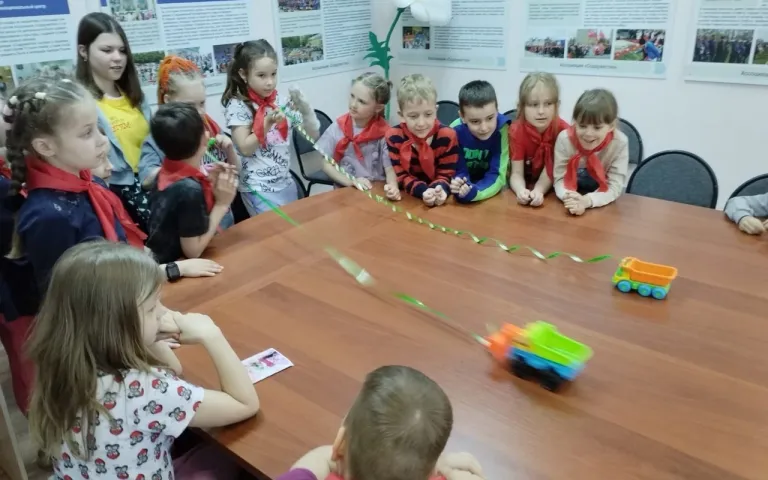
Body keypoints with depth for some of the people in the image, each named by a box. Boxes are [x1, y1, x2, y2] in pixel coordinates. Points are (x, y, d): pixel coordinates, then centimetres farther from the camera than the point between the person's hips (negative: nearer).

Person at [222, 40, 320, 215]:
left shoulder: (282, 101, 2)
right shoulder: (238, 106, -9)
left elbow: (313, 135, 2)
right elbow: (245, 148, -13)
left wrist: (305, 108, -14)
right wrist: (268, 123, -22)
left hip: (286, 183, 5)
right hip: (258, 189, -5)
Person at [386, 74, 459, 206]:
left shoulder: (447, 136, -10)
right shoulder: (394, 136, -9)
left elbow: (446, 175, -5)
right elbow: (400, 175, -7)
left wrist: (439, 189, -29)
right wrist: (422, 191, -26)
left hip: (439, 200, 0)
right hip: (408, 198, 0)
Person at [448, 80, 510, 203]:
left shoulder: (502, 128, -23)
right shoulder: (456, 131, -20)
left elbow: (497, 176, -23)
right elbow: (459, 171, -14)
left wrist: (474, 192, -42)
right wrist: (459, 186, -37)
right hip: (467, 185, 2)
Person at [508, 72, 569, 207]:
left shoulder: (563, 130, -18)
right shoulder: (516, 130, -16)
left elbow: (552, 169, -17)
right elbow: (517, 173, -19)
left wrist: (538, 191, -35)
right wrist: (521, 191, -41)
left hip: (552, 190, 0)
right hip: (526, 186, 0)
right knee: (521, 197, -23)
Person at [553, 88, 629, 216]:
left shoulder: (620, 143, -19)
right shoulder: (564, 139, -18)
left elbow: (614, 187, -18)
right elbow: (560, 179, -14)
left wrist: (586, 200, -37)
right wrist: (569, 198, -36)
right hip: (573, 197, 0)